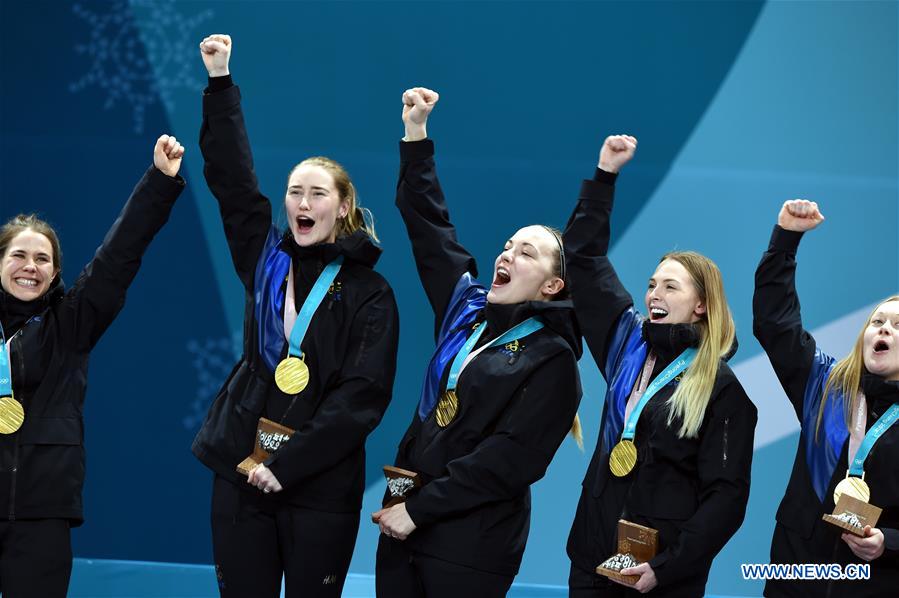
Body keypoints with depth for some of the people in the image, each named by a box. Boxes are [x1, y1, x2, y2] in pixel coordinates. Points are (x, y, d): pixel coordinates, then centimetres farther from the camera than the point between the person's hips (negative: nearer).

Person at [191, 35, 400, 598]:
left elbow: (363, 397, -11)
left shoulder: (370, 294, -4)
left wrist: (287, 465, -16)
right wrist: (220, 83, -1)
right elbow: (232, 177, 3)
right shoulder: (266, 261, 8)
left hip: (320, 486, -3)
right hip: (241, 473, 3)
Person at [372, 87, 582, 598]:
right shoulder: (468, 309, 11)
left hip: (472, 544, -6)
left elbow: (510, 458, -16)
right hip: (407, 523, 6)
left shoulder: (552, 361, -8)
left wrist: (419, 509, -18)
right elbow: (429, 227, 16)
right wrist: (416, 136, 13)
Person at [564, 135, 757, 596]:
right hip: (593, 557, 5)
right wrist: (605, 175, 9)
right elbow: (584, 259, 14)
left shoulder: (722, 389, -7)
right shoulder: (628, 346, 8)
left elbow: (726, 496, -11)